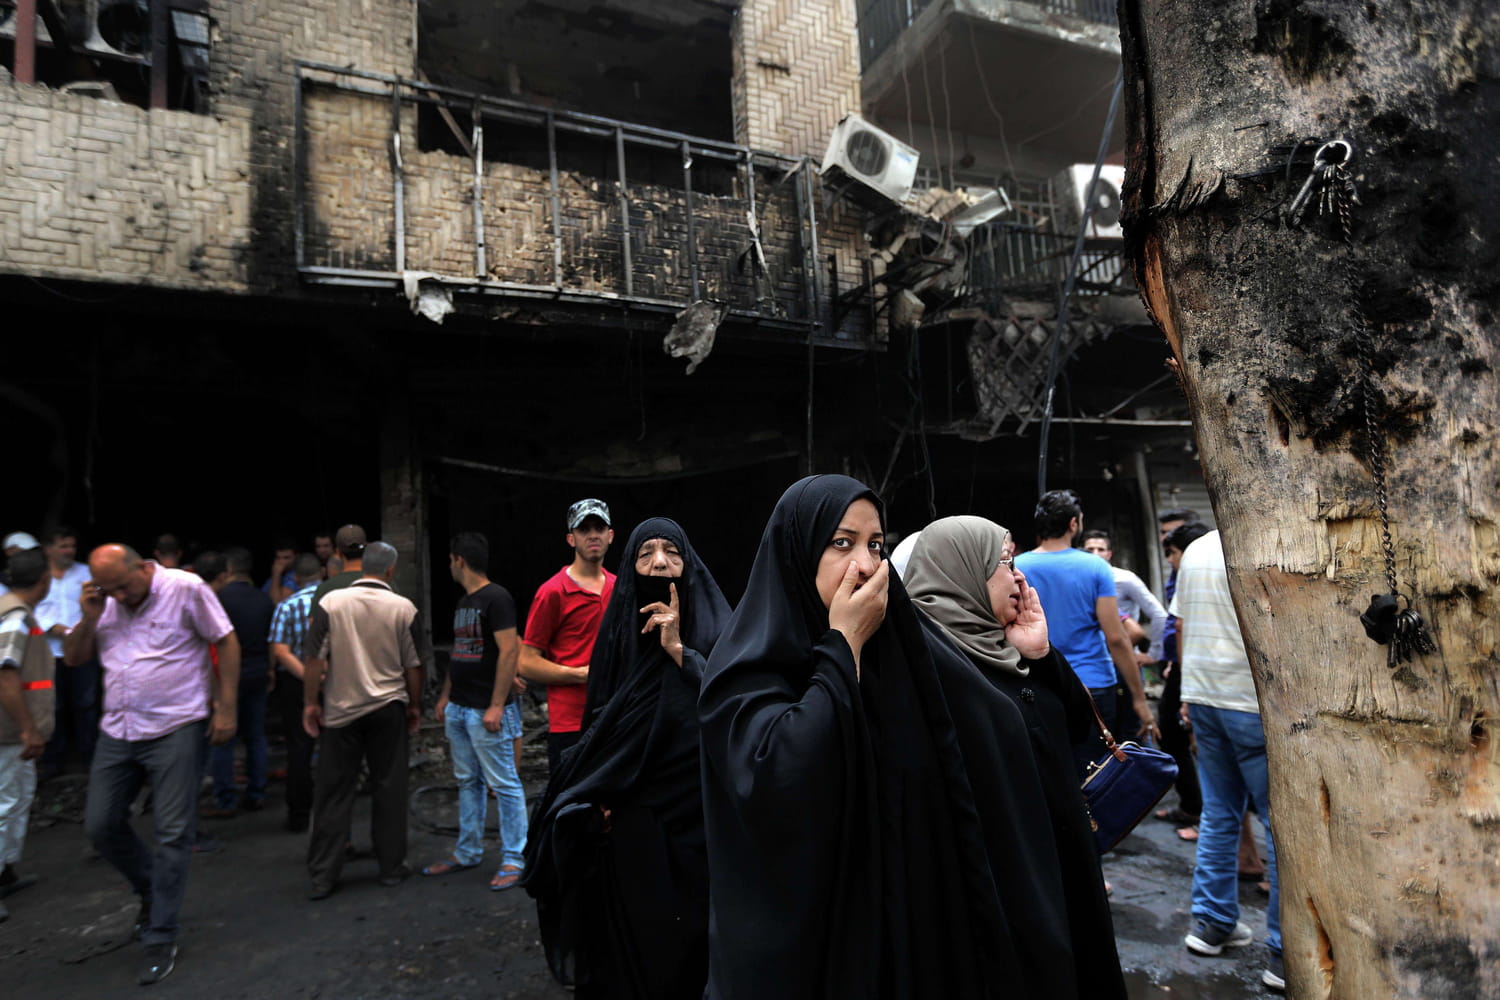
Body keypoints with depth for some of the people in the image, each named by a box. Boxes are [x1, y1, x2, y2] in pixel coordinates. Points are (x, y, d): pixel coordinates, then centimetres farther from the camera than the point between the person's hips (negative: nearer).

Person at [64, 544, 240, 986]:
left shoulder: (185, 588, -11)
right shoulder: (103, 602, 6)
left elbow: (226, 642, -9)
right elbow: (73, 658, 11)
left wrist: (226, 708, -12)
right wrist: (88, 618, -8)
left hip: (174, 730, -6)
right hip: (117, 731, 6)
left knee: (173, 833, -1)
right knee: (100, 825, 10)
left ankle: (160, 940, 13)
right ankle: (151, 889, 37)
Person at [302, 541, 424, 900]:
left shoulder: (330, 602, -7)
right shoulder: (403, 608, -5)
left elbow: (316, 659, -5)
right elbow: (413, 665, -1)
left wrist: (310, 703, 6)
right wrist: (415, 706, 11)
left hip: (341, 710, 0)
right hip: (389, 709, 0)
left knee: (333, 793, 8)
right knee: (389, 789, 9)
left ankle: (321, 877, 14)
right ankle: (392, 867, 18)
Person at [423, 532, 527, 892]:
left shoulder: (496, 598, -14)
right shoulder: (463, 603, 15)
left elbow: (508, 652, -19)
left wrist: (496, 706, -20)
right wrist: (445, 696, 18)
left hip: (486, 711, -9)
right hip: (458, 709, 9)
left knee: (504, 784, -1)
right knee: (467, 782, 17)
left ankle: (514, 859, 8)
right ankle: (467, 852, 28)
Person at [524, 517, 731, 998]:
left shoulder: (713, 628, -5)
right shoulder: (621, 629, 5)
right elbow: (598, 722, 8)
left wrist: (678, 649, -21)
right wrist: (595, 794, -1)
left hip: (689, 812, -2)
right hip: (626, 814, 3)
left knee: (682, 933, 6)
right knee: (626, 935, 11)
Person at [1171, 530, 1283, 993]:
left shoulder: (1195, 551, 9)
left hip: (1203, 696, 7)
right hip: (1252, 702, -7)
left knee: (1218, 815, 16)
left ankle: (1211, 923, 24)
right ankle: (1285, 953, 9)